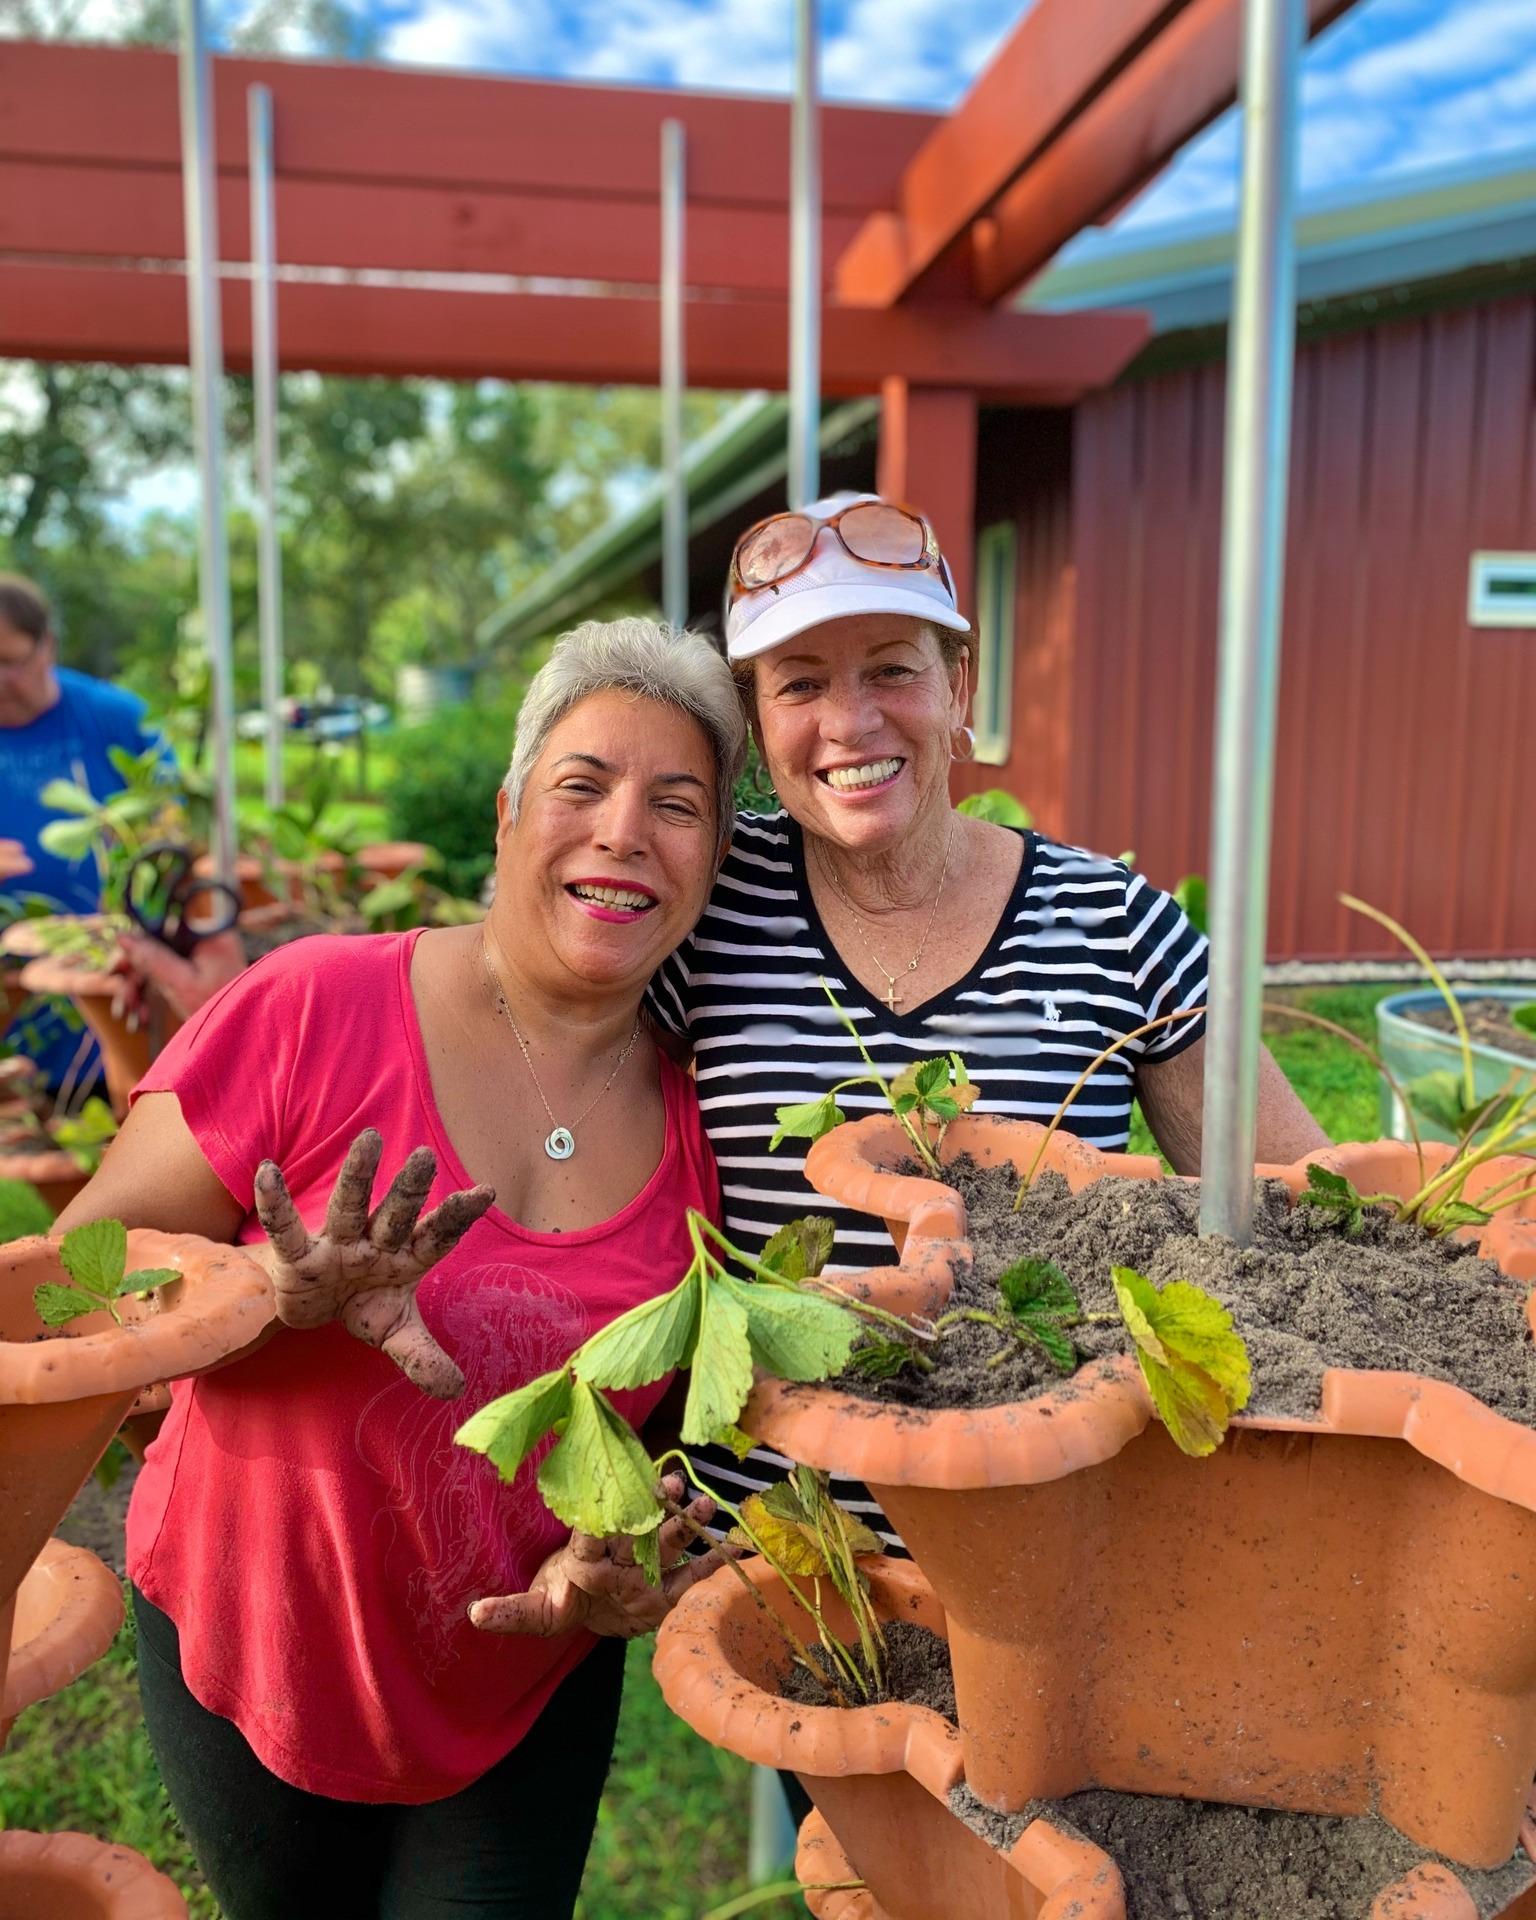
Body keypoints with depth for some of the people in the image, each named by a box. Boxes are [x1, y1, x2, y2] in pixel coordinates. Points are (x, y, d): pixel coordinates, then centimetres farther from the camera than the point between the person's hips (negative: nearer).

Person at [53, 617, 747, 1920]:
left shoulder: (698, 1125, -10)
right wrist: (284, 1301, -33)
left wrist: (628, 1565, -17)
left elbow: (692, 1407, 2)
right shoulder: (318, 1009, -20)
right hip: (253, 1654, -1)